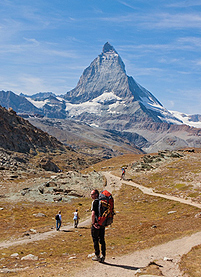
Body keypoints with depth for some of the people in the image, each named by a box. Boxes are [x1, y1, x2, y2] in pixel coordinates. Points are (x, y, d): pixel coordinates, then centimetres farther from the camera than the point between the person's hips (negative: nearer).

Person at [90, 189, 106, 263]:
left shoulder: (95, 202, -12)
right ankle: (103, 256, 12)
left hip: (96, 224, -7)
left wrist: (93, 223, -12)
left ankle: (97, 256, 5)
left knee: (95, 240, 2)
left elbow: (93, 214, -20)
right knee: (102, 240, 10)